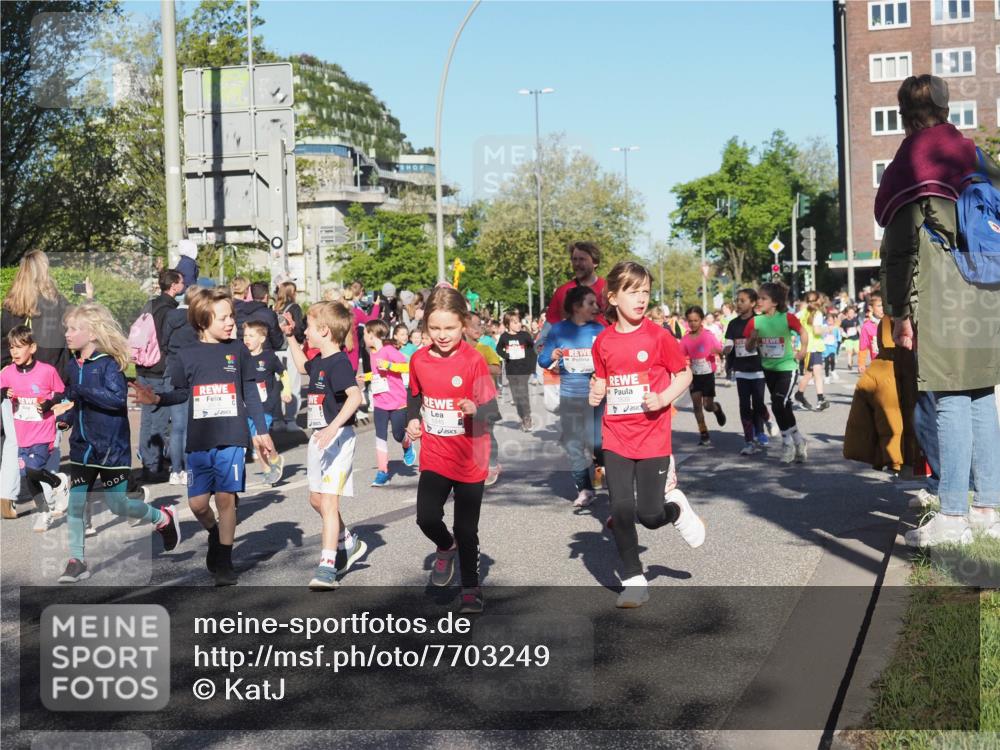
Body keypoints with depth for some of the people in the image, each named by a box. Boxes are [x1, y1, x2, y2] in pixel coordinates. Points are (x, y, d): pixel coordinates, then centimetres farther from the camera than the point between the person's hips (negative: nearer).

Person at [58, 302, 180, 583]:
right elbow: (73, 402, 15)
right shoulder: (72, 366, 6)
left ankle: (162, 517, 27)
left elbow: (119, 398, -26)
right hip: (82, 446, 6)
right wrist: (63, 416, -4)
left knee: (118, 504, 2)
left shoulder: (108, 364, -14)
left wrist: (84, 390, -29)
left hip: (112, 447, -6)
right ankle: (77, 560, 13)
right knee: (75, 503, 3)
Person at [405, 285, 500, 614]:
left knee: (466, 529, 4)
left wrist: (475, 410, -34)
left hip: (470, 460, -3)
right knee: (427, 517, -8)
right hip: (434, 457, 3)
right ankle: (446, 547, 28)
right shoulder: (419, 359, -1)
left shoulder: (474, 360, -13)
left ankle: (471, 588, 24)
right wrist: (412, 420, 2)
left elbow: (493, 410, -14)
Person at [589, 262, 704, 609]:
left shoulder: (658, 336, -8)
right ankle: (634, 580, 16)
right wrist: (596, 393, -5)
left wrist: (664, 398, -16)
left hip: (652, 439, -3)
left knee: (649, 515, -1)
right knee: (621, 511, 0)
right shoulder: (603, 341, 2)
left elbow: (684, 374, 0)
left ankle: (677, 508, 34)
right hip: (616, 439, 3)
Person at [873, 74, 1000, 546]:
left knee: (949, 401, -7)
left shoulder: (907, 167, -4)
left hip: (939, 301, -6)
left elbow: (900, 249, -8)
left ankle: (952, 516, -6)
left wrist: (900, 312, -5)